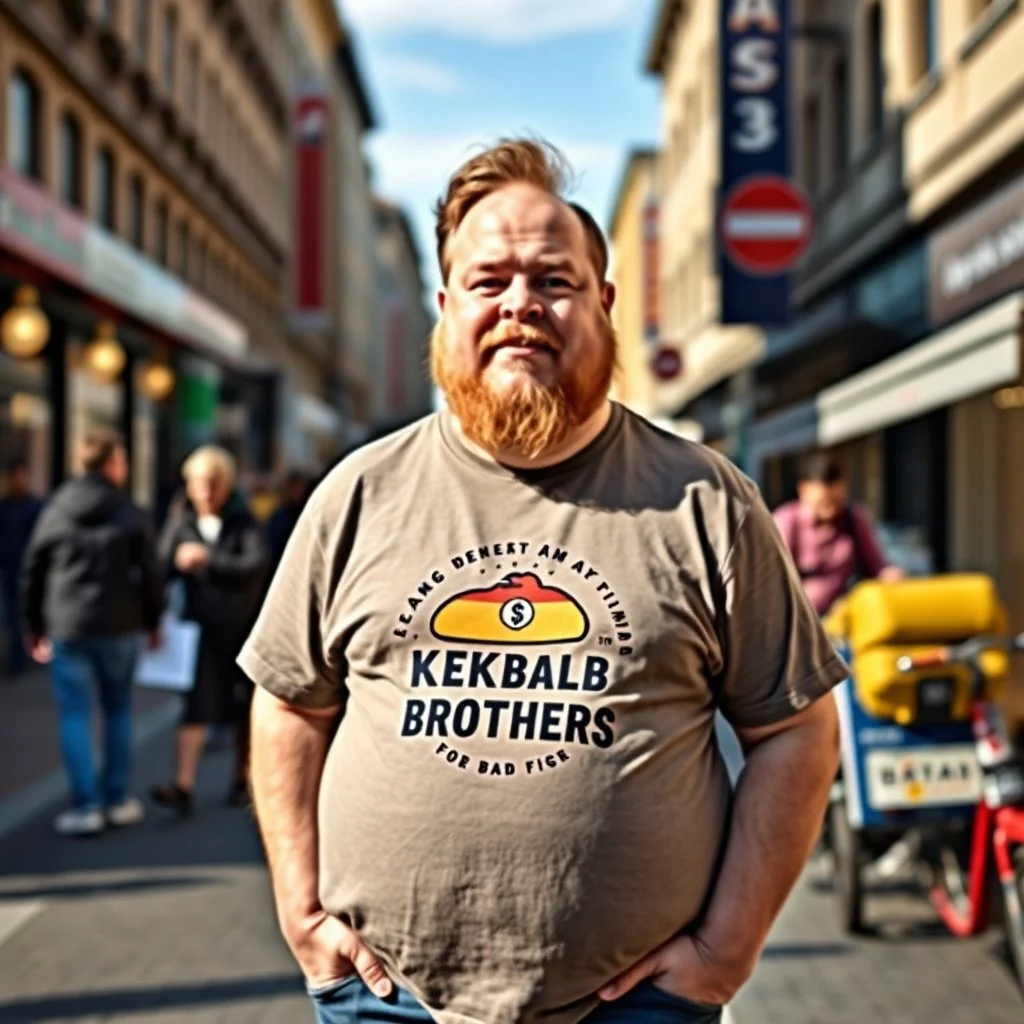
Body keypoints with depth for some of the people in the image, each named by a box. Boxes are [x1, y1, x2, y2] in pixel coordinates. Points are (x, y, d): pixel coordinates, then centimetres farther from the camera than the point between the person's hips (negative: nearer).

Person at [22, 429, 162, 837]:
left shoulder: (54, 513, 2)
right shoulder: (132, 516, -3)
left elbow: (32, 573, 5)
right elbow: (150, 574, -4)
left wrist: (35, 627, 15)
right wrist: (153, 622, 9)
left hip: (66, 630, 0)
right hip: (118, 628, 0)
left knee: (74, 716, 3)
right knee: (118, 711, 14)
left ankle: (86, 806, 0)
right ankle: (117, 799, 17)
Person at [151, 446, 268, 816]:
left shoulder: (243, 523, -2)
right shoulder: (180, 525, 2)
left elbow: (255, 564, -16)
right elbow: (162, 570, -5)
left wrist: (209, 559, -22)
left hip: (242, 629, 0)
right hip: (200, 629, 0)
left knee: (245, 712, 11)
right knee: (194, 706, -9)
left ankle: (242, 778, 27)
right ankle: (184, 786, -11)